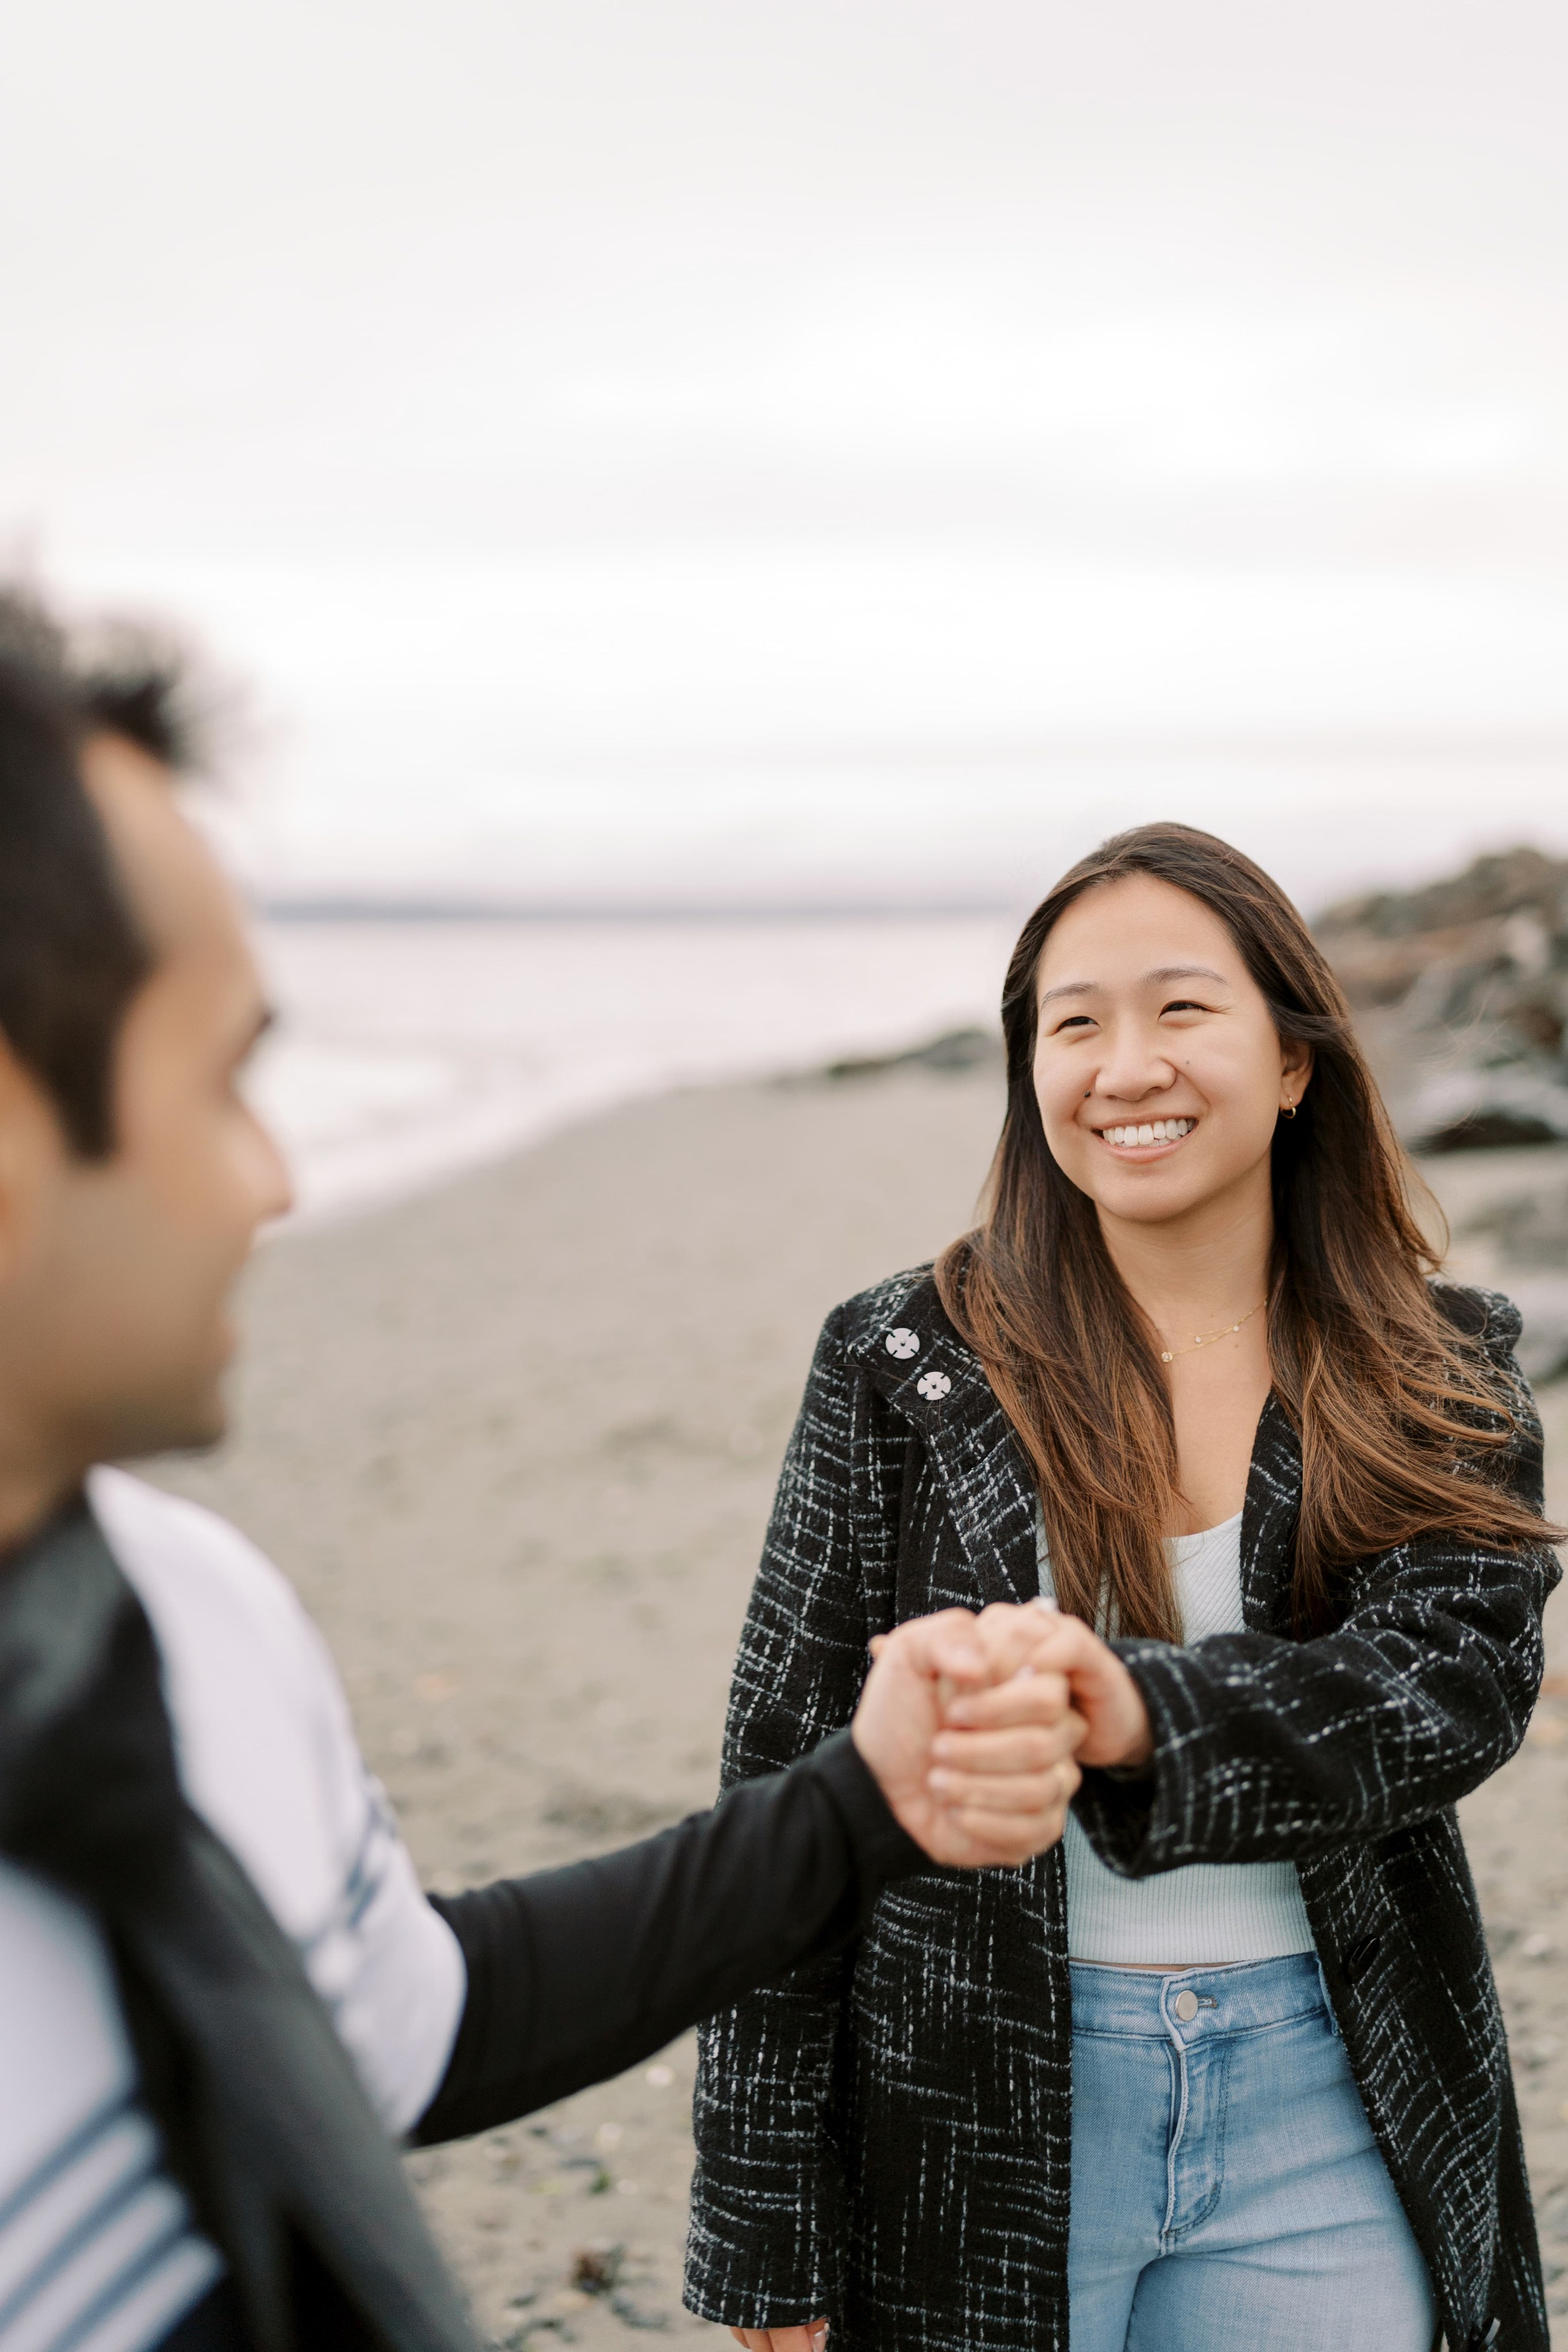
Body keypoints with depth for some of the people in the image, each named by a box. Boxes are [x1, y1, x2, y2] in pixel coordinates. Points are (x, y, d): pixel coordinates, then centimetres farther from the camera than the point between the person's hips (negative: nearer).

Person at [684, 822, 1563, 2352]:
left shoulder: (1443, 1370, 1)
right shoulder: (906, 1364, -5)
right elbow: (782, 1795, -4)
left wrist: (1147, 1717, -37)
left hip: (1319, 2123, 2)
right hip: (980, 2130, -1)